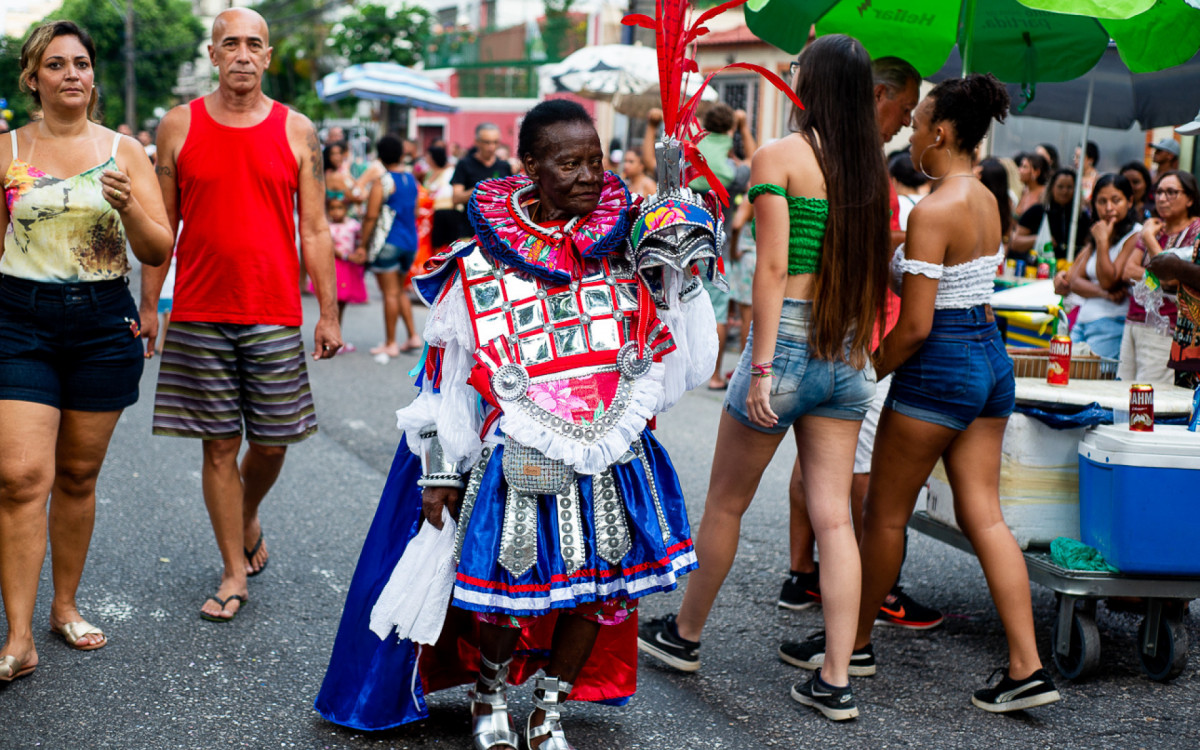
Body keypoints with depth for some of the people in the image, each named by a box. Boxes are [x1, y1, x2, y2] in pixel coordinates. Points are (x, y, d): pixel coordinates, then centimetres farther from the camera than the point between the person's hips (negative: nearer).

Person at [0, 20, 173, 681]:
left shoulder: (124, 151, 5)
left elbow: (158, 252, 1)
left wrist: (129, 206, -16)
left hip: (103, 319, 1)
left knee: (78, 476, 9)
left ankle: (65, 606, 26)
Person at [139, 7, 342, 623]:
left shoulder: (296, 132, 4)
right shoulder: (179, 126, 4)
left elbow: (314, 230, 5)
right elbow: (161, 226, 8)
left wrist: (329, 313, 2)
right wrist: (148, 306, 5)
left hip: (274, 316, 0)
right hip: (198, 314, 0)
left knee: (272, 442, 5)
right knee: (219, 445, 3)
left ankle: (249, 519, 37)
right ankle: (234, 573, 14)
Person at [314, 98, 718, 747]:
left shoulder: (625, 248, 3)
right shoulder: (479, 267, -3)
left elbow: (664, 355, 6)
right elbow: (445, 374, 1)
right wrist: (440, 474, 1)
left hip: (614, 456, 3)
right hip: (517, 461, -3)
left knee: (601, 584, 8)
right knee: (511, 582, 1)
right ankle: (489, 692, 35)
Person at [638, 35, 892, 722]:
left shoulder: (779, 157, -8)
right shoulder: (872, 168, 7)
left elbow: (774, 267, -15)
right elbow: (875, 271, 8)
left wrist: (762, 365, -16)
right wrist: (859, 348, 16)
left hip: (788, 341, -5)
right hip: (848, 355, 5)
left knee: (726, 503, 12)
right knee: (834, 516, 5)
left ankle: (684, 635, 31)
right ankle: (837, 682, 6)